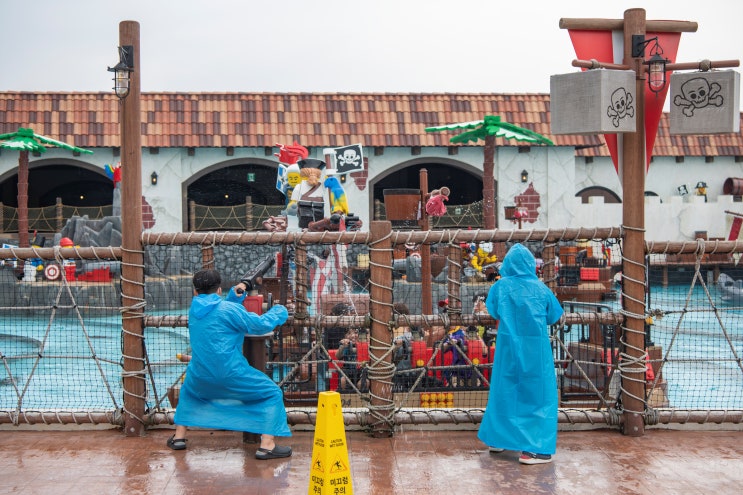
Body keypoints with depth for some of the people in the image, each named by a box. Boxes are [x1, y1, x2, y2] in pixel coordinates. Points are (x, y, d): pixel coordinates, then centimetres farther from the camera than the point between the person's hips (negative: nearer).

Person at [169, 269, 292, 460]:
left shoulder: (194, 310, 9)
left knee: (188, 392, 38)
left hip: (200, 376, 6)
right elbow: (261, 325, -11)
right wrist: (279, 312, 7)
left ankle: (179, 437, 33)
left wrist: (233, 296, 17)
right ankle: (267, 446, -6)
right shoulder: (229, 309, -10)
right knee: (272, 394, 4)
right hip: (230, 375, -6)